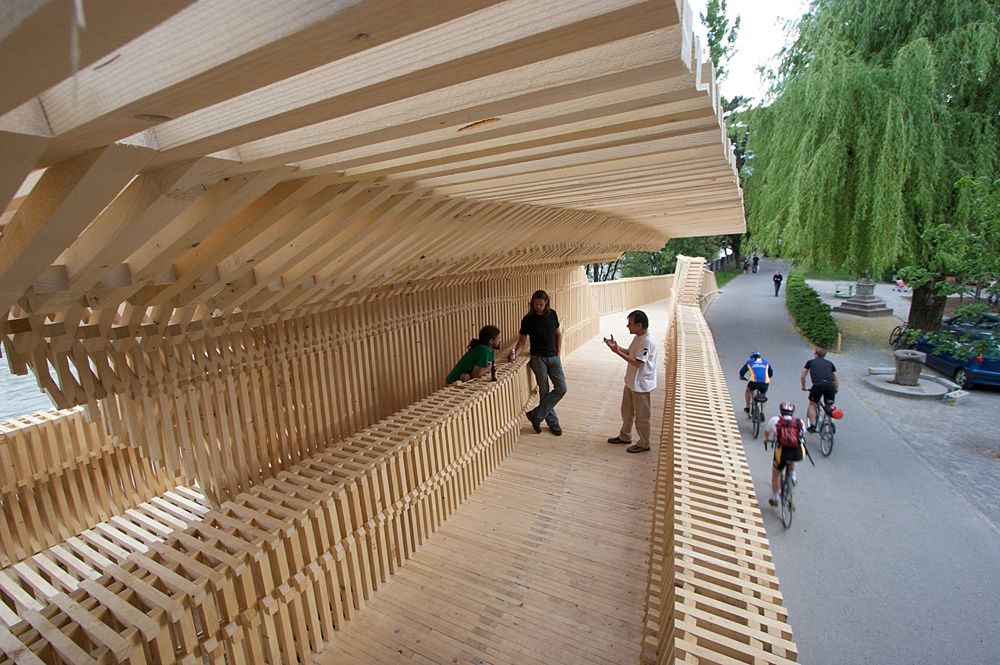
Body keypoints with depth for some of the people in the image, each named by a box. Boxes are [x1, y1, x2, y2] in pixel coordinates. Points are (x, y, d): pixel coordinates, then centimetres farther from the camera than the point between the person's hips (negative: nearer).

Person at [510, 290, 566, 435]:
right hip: (538, 358, -4)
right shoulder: (528, 319, -7)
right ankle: (553, 422, 16)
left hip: (553, 357, 4)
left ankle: (536, 415, 2)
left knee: (561, 388, -6)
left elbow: (559, 334, 13)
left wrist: (558, 354, 6)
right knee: (544, 391, -1)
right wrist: (515, 354, -22)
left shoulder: (552, 314, 2)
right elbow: (522, 340, -4)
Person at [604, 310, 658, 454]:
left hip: (641, 385, -10)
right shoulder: (638, 337, 3)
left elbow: (637, 362, -29)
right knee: (626, 411, 22)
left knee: (641, 416, 7)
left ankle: (644, 444, 25)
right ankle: (625, 436, 40)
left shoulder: (648, 341, -26)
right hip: (631, 382, 10)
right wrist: (616, 346, 0)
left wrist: (617, 352, -28)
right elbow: (630, 353, 14)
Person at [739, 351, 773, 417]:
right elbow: (771, 372, 30)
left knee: (748, 391, 31)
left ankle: (747, 407, 33)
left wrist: (741, 376, 44)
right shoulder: (765, 362, 25)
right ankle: (762, 413, 23)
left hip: (754, 382, -2)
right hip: (765, 383, 2)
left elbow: (742, 371, 23)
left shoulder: (749, 362, 19)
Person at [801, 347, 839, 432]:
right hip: (830, 386, 2)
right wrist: (835, 390, 38)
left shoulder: (810, 362, 21)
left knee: (812, 405, 18)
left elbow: (802, 377, 22)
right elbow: (836, 379, 25)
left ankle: (812, 426, 12)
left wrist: (803, 387, 36)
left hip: (817, 385, -2)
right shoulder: (830, 363, 26)